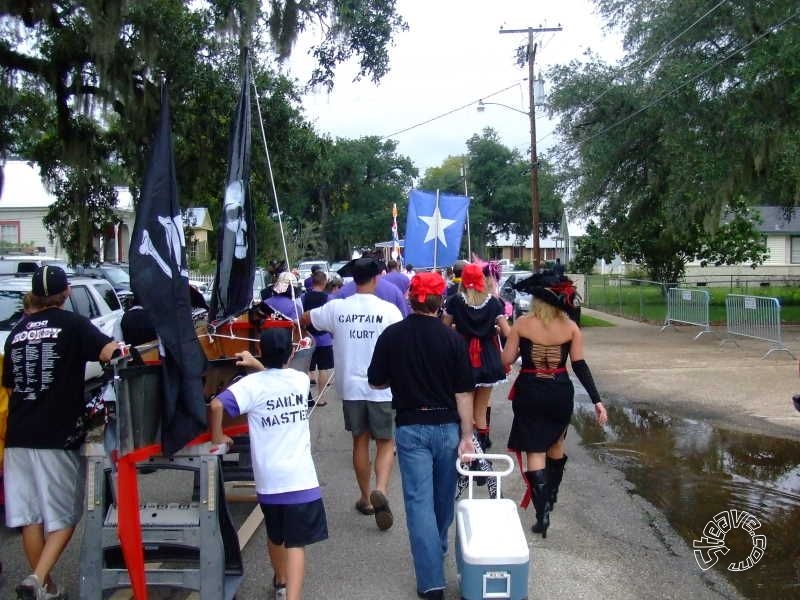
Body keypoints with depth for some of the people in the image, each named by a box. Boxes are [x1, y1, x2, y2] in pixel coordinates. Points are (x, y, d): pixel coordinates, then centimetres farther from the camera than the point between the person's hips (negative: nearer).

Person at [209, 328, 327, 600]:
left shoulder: (252, 384, -8)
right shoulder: (301, 380, 2)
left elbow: (216, 405, -22)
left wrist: (217, 438, -7)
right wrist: (258, 366, 27)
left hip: (268, 478, 1)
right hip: (300, 477, -1)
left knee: (275, 537, 23)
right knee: (296, 543, 0)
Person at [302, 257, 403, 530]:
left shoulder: (336, 308, -3)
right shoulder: (389, 310, -10)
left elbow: (305, 318, 14)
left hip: (351, 386, 2)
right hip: (382, 387, -2)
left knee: (360, 441, 16)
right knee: (385, 443, 9)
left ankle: (366, 498, 27)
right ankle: (380, 490, -15)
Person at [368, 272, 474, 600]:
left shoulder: (392, 335, -7)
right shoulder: (453, 338, -9)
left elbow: (376, 381, 1)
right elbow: (463, 392, -8)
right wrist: (466, 435, -3)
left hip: (410, 427, -1)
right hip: (446, 426, 1)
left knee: (419, 500, 1)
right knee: (444, 496, 20)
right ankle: (438, 550, 42)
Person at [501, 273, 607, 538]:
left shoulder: (522, 323, -7)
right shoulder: (570, 326, -3)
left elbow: (506, 360, -5)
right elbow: (580, 366, -6)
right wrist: (596, 400, -3)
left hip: (529, 393, -2)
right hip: (560, 393, 2)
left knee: (535, 451, 3)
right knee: (555, 444, 24)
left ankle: (542, 513, -4)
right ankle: (551, 495, 41)